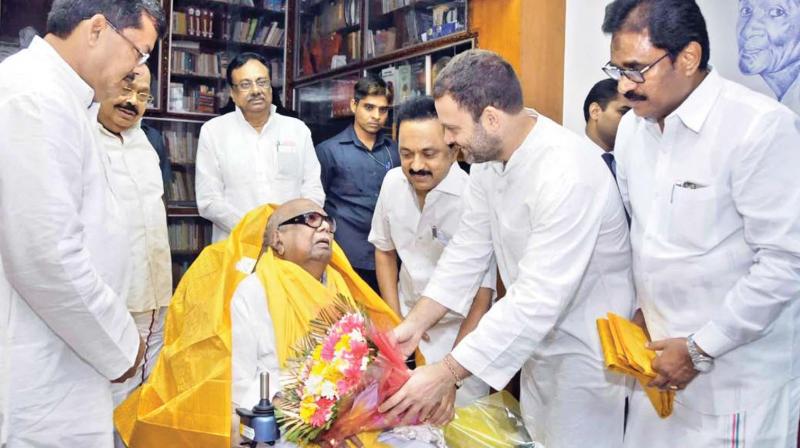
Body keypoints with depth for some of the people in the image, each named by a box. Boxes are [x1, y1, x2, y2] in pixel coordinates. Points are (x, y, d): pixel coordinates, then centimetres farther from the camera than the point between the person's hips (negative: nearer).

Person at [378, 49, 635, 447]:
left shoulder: (567, 174, -33)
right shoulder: (488, 156, -6)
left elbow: (538, 300, -35)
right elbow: (469, 248, 0)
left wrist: (446, 374, -33)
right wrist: (416, 323, -7)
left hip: (585, 351, -7)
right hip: (538, 339, 8)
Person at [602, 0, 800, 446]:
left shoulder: (762, 126, -18)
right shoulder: (631, 127, 3)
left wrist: (701, 349, -15)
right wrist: (636, 308, 4)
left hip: (739, 373, -6)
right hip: (660, 355, 6)